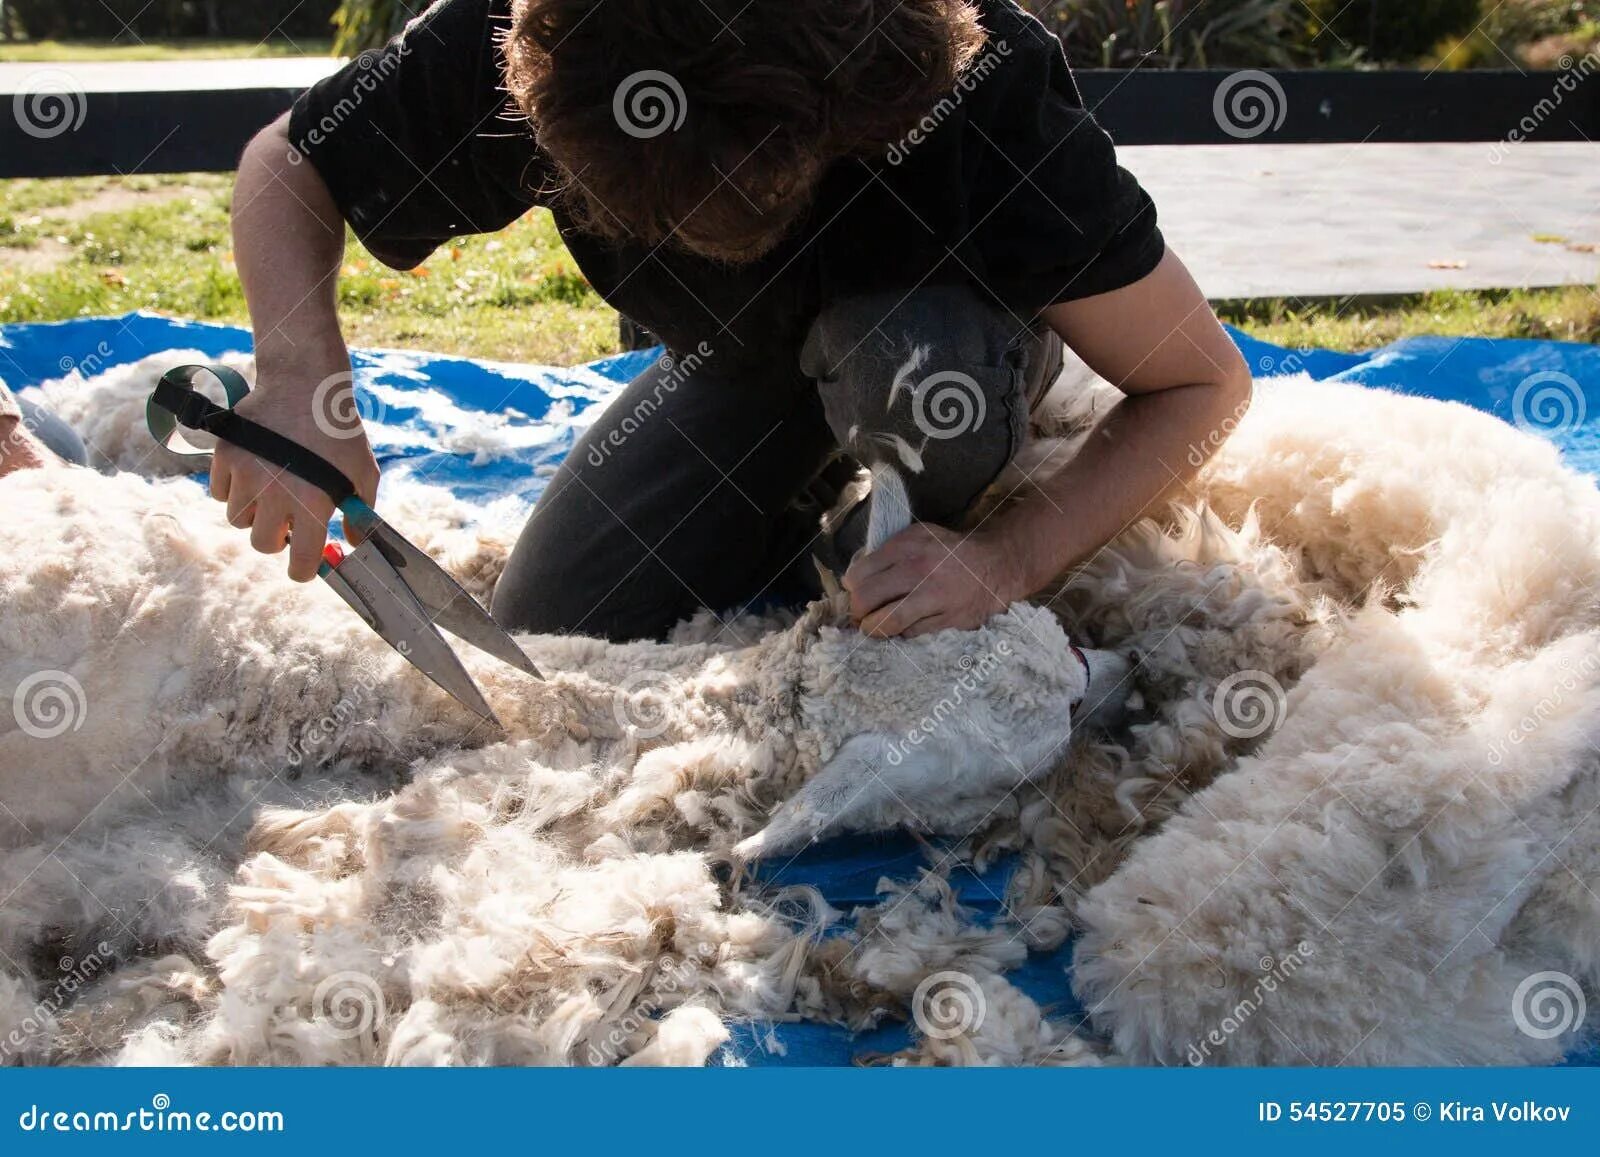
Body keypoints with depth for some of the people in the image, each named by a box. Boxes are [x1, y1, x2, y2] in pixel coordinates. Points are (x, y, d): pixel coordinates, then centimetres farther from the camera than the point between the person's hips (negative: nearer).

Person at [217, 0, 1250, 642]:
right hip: (747, 359, 3)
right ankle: (817, 482, 14)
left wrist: (1007, 561, -41)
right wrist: (296, 376, -35)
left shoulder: (989, 102, -39)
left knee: (906, 358, -40)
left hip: (951, 327, -2)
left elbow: (1205, 382, -29)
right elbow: (284, 165, -16)